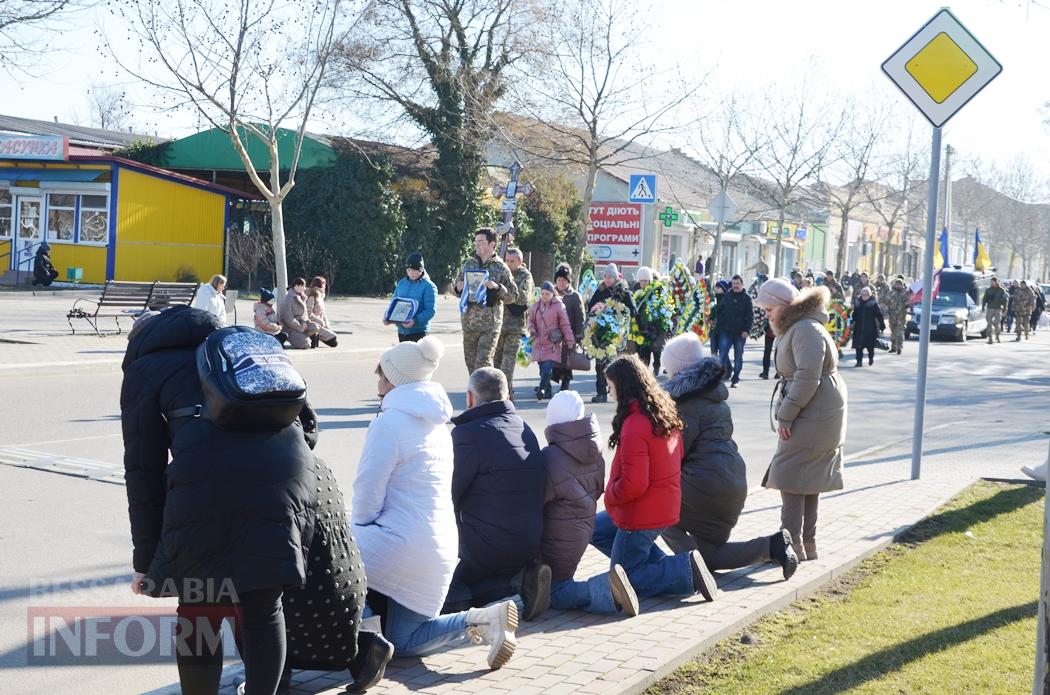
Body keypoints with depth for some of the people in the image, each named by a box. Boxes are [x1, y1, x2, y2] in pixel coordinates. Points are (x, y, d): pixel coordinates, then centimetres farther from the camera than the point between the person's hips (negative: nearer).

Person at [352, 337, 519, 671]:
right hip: (438, 552, 8)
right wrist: (367, 528, 20)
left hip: (397, 548, -8)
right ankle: (483, 621, -6)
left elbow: (368, 493, -13)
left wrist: (358, 527, 8)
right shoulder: (437, 423, 15)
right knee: (402, 642, 14)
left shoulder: (390, 421, -13)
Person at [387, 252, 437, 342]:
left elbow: (430, 310, -16)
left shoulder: (428, 286, -9)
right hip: (402, 331, 6)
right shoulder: (401, 283, 10)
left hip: (419, 332, -6)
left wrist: (415, 321, -30)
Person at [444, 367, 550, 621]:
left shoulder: (467, 433, -15)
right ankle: (523, 579, 0)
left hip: (486, 548, -8)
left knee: (442, 597, 6)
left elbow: (449, 495, -11)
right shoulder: (525, 429, 10)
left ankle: (515, 586, -13)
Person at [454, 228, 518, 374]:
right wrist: (458, 288, -3)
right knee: (471, 362, 10)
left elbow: (512, 296, 0)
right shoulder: (469, 264, 11)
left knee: (483, 362, -13)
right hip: (469, 322, 5)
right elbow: (457, 289, 21)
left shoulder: (501, 267, -1)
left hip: (490, 324, -5)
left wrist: (497, 287, -18)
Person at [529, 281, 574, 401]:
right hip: (539, 342, 5)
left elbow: (565, 325, -2)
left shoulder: (559, 306, -4)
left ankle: (542, 389, -17)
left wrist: (570, 341, -3)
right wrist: (531, 328, -1)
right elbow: (531, 320, 22)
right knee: (542, 368, 6)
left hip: (553, 343, -5)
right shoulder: (536, 306, 9)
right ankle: (548, 392, 14)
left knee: (547, 367, -17)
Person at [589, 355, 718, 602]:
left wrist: (609, 494, -8)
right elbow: (676, 459, 14)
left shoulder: (634, 426, -25)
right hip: (666, 506, 9)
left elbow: (633, 484, -29)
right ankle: (663, 566, 10)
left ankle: (686, 571, -11)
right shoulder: (666, 413, 3)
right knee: (596, 529, 25)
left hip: (641, 514, -9)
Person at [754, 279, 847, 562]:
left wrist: (785, 416, -21)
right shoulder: (795, 329, 17)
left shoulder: (806, 330, -18)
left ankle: (792, 545, -9)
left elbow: (808, 378, -25)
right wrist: (786, 413, 14)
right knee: (810, 478, 14)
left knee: (790, 476, -10)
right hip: (814, 414, 11)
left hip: (813, 415, -11)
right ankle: (807, 544, 22)